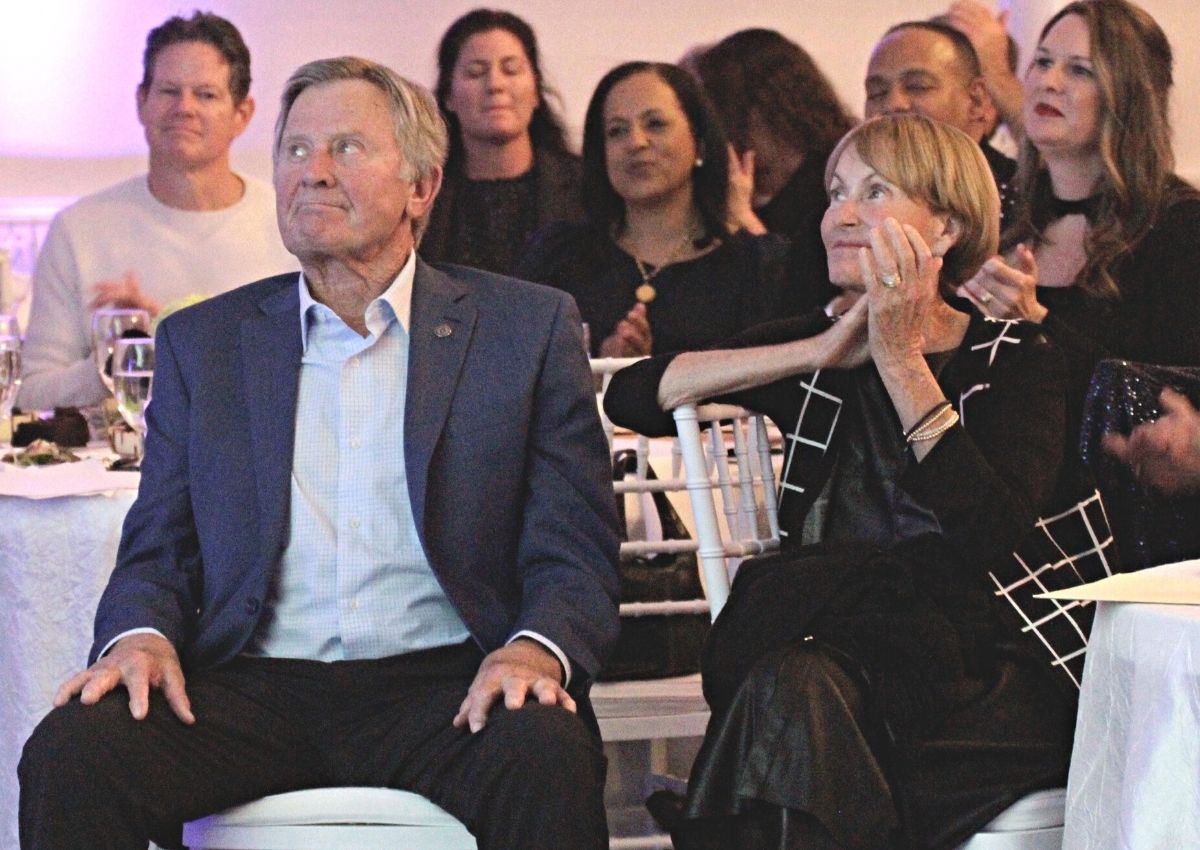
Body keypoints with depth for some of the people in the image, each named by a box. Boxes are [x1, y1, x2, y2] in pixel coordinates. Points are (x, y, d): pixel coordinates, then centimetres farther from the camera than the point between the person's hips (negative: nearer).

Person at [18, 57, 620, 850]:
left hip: (442, 684, -2)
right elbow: (157, 551, 15)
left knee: (547, 759, -36)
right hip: (253, 687, 2)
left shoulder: (528, 328, 11)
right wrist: (139, 636, -10)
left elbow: (576, 555, 6)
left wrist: (535, 649, -17)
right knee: (71, 751, -27)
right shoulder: (203, 341, 17)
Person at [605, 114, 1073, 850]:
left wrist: (902, 361, -12)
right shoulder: (816, 352, 15)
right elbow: (630, 397, 1)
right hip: (833, 642, 3)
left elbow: (995, 539, -13)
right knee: (792, 685, -34)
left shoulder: (1017, 361, 6)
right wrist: (819, 353, -4)